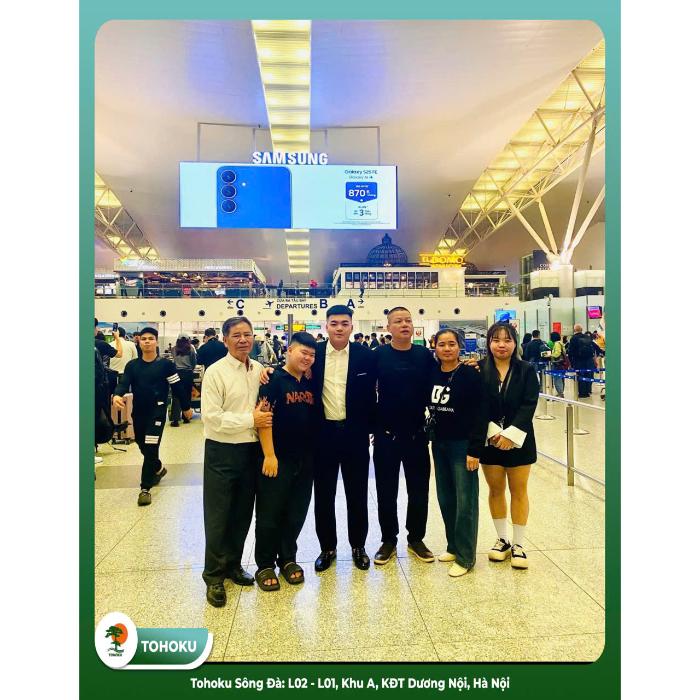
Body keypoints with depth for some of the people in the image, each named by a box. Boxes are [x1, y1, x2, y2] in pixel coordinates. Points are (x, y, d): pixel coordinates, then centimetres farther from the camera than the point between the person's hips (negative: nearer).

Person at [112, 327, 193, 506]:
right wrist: (117, 395, -30)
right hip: (138, 412, 5)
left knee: (151, 448, -9)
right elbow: (124, 384, -7)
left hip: (157, 411, -5)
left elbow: (177, 387, -1)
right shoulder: (132, 365, 4)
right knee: (143, 447, 17)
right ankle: (158, 469, 45)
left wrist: (186, 407, 4)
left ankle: (145, 488, 0)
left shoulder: (166, 364, -6)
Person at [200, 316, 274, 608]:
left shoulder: (259, 370, 4)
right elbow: (212, 417, -18)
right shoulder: (215, 372, -12)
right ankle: (214, 575, 23)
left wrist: (264, 413, -7)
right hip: (222, 451, -5)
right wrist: (251, 420, -17)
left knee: (243, 513, 16)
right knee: (218, 515, 7)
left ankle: (233, 564, 34)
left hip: (252, 449, 5)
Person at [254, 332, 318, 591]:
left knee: (296, 513, 14)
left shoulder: (310, 383, 8)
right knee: (269, 513, 6)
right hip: (278, 460, -6)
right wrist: (269, 455, -18)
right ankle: (265, 565, 21)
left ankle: (288, 559, 31)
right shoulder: (274, 380, -10)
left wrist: (313, 454, 10)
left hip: (305, 460, 6)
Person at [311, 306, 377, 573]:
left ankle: (358, 546, 30)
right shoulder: (314, 354, -2)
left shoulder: (366, 356, -3)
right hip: (323, 434, 1)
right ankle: (327, 547, 28)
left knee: (357, 493, 12)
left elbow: (371, 395, 2)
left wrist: (370, 428, 1)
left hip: (355, 434, 0)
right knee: (323, 494, 11)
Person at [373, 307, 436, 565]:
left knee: (419, 489, 12)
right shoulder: (379, 355, -5)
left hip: (417, 434, 2)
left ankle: (416, 539, 30)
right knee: (386, 490, 9)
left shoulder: (425, 355, -1)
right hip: (386, 434, -1)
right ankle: (388, 540, 27)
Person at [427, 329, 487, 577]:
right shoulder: (431, 373, 3)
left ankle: (465, 556, 15)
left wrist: (475, 449, -16)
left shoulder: (470, 374, -12)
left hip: (462, 444, -5)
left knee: (465, 500, 2)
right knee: (446, 498, 14)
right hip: (438, 443, 5)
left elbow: (480, 414, -13)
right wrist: (431, 436, 7)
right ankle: (453, 545, 31)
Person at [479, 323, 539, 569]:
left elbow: (529, 405, -8)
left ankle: (518, 544, 20)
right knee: (496, 490, 10)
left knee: (518, 491, 7)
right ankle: (502, 539, 27)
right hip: (490, 439, 1)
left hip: (518, 439, 0)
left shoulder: (526, 370, -2)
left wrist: (510, 434, -17)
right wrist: (493, 432, -16)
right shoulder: (479, 370, -3)